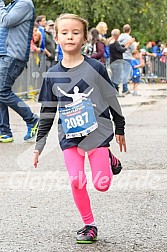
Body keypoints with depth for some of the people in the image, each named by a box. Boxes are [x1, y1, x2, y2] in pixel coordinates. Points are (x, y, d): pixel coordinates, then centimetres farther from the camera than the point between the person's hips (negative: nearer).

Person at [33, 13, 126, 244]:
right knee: (76, 182, -7)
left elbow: (111, 98, 5)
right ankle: (89, 225, 11)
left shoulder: (95, 68, -6)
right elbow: (47, 113, 8)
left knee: (101, 184, -8)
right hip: (69, 136, 2)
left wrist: (120, 129, 11)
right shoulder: (53, 75, 1)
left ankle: (109, 160, 25)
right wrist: (38, 145, 7)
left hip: (97, 132, -2)